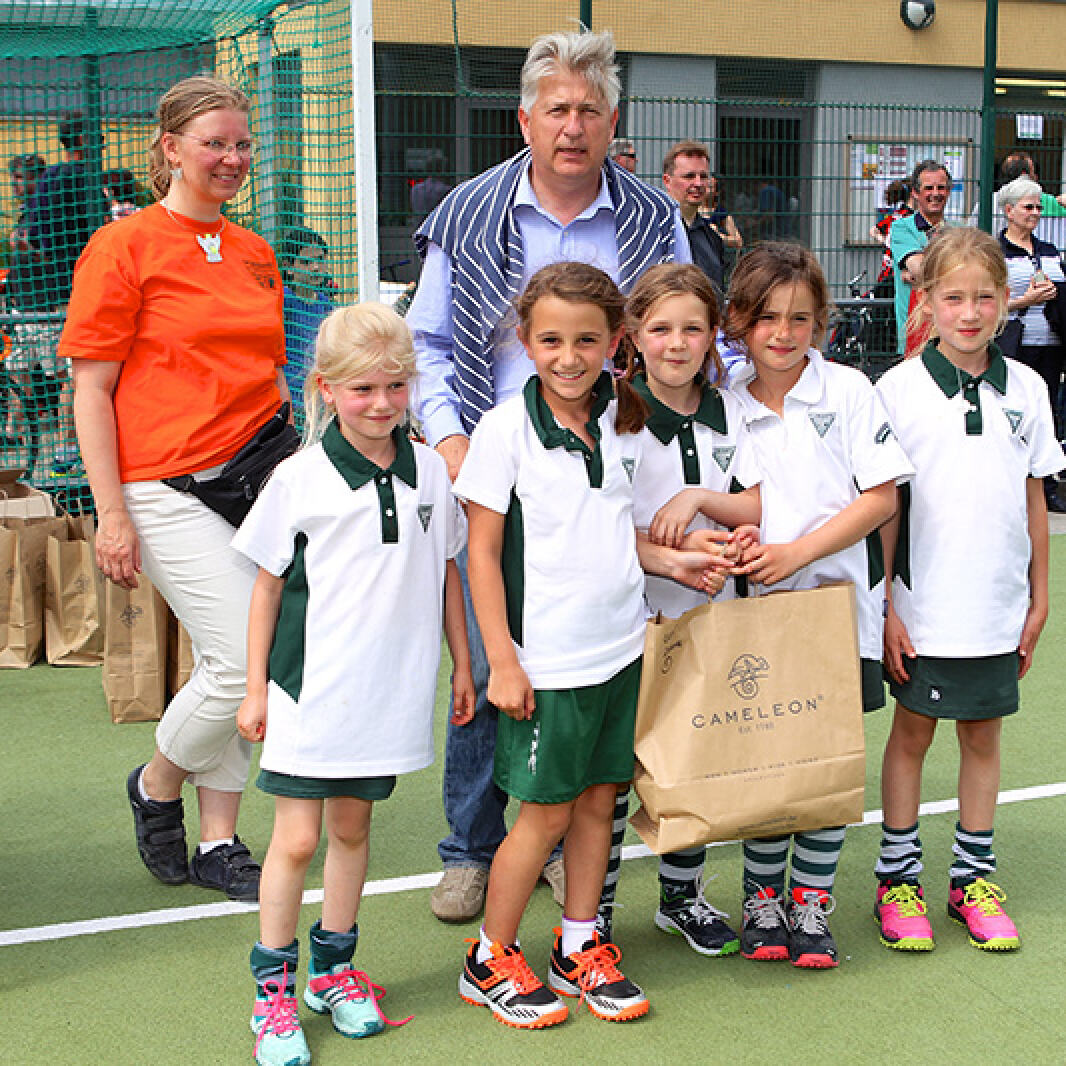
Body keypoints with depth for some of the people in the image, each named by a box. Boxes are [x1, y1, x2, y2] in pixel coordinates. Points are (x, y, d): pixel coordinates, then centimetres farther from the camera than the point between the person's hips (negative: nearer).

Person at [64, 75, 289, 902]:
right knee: (243, 660, -12)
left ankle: (219, 844, 22)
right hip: (168, 486, -6)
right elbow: (90, 390, -6)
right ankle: (156, 786, 17)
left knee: (234, 668, 9)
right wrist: (112, 513, -11)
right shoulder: (125, 246, -4)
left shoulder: (255, 253, 15)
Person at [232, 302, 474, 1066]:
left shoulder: (430, 471, 2)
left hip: (391, 683, 3)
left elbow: (447, 572, 12)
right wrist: (255, 688, 1)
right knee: (296, 838, 0)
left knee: (352, 827, 15)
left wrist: (462, 664, 14)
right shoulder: (300, 478, -7)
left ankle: (333, 969, 31)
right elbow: (268, 586, 0)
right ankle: (273, 989, 15)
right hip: (310, 687, -3)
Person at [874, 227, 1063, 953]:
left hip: (998, 606, 3)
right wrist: (884, 605, -8)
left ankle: (973, 875, 26)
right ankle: (898, 878, 21)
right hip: (923, 607, -3)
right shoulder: (899, 389, -7)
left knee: (984, 734, 12)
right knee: (912, 732, 8)